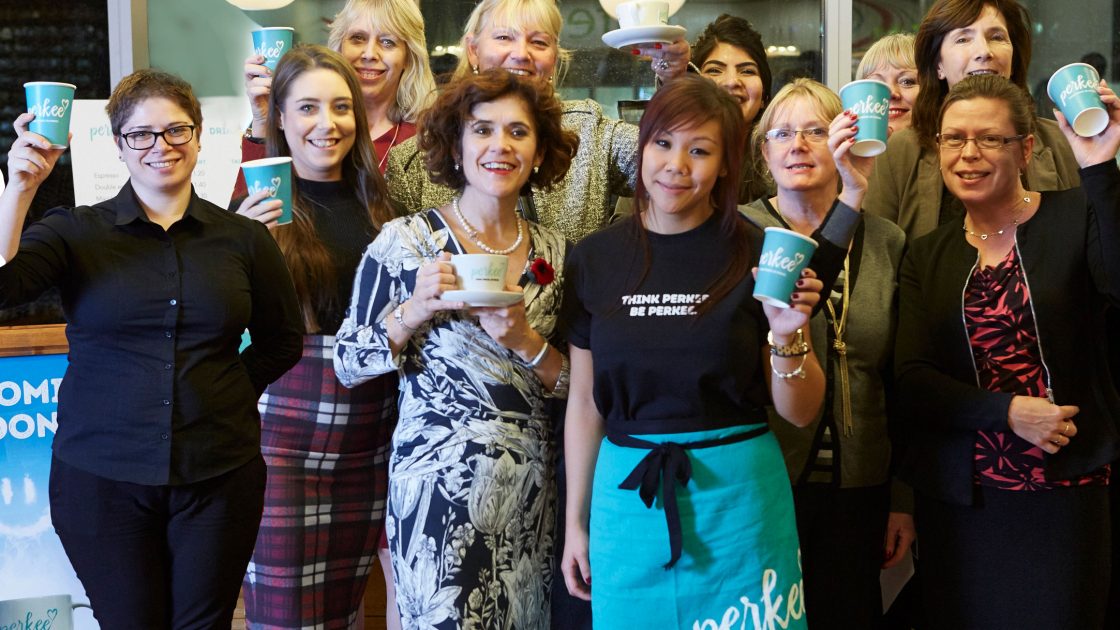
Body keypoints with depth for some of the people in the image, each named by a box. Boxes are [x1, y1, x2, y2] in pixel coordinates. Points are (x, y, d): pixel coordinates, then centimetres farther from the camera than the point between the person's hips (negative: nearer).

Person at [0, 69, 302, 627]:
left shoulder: (243, 238, 3)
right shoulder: (75, 232, -1)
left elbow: (281, 341, 15)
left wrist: (227, 391, 4)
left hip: (218, 477, 1)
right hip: (101, 479, -1)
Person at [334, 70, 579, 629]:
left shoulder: (553, 253, 5)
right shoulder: (405, 241, -6)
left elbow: (572, 387, 7)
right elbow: (347, 364, -4)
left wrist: (525, 340, -12)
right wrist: (414, 310, -19)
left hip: (532, 492, 4)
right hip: (439, 486, -4)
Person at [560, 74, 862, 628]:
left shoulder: (760, 254, -6)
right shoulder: (595, 259, 0)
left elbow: (800, 413, -2)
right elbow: (584, 402, 7)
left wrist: (787, 336, -20)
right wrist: (575, 522, 9)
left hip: (737, 494, -1)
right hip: (627, 493, 2)